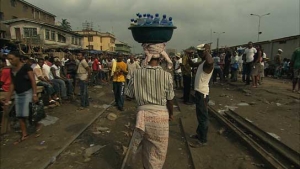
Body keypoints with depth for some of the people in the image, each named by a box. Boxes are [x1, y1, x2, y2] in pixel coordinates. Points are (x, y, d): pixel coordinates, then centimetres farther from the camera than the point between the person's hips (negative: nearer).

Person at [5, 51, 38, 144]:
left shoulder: (26, 67, -11)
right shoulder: (12, 70, 10)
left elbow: (33, 80, -16)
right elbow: (12, 84, 15)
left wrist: (35, 94, -23)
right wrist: (8, 97, 13)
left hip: (27, 92, -7)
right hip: (17, 94, 7)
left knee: (27, 114, -6)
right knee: (19, 115, 8)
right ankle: (24, 135, 18)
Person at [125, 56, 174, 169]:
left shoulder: (137, 74, -7)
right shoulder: (166, 75, -12)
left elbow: (129, 94, 2)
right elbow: (170, 99, -4)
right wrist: (171, 113, 13)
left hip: (143, 113, 3)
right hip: (160, 114, -2)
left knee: (146, 146, 26)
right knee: (159, 149, 19)